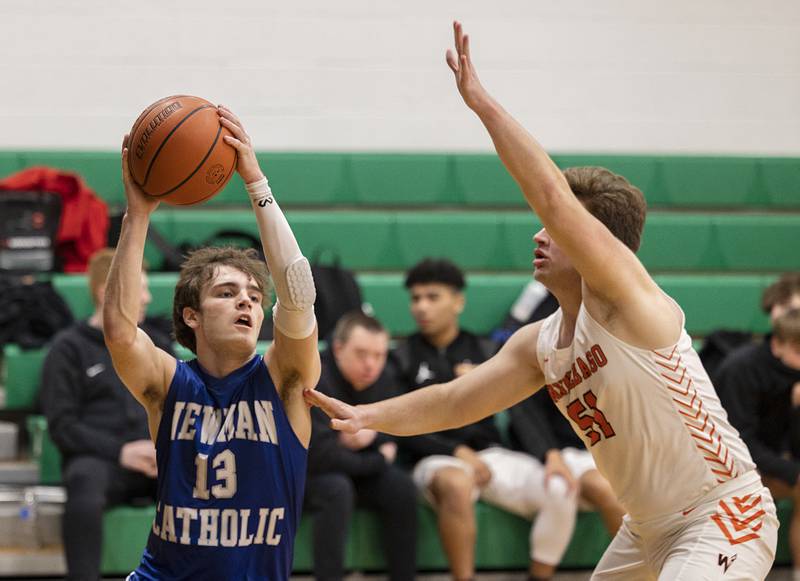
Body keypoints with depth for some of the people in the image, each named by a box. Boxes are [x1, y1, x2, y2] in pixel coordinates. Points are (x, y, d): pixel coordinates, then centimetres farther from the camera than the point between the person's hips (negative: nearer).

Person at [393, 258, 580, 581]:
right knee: (457, 485, -41)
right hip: (438, 460, -3)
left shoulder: (485, 351, 15)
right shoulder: (402, 357, 7)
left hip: (491, 454, 4)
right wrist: (460, 453, -14)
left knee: (560, 491, -24)